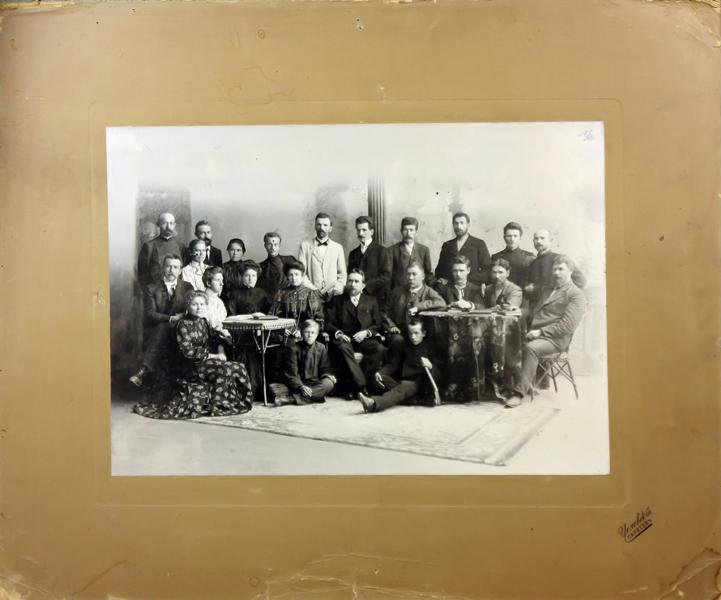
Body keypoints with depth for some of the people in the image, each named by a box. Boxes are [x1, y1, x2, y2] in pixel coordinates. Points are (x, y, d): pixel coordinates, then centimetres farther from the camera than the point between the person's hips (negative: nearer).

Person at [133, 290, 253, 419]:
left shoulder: (203, 321, 13)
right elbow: (188, 351, -16)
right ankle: (218, 405, -13)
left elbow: (215, 339, 17)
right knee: (228, 369, -26)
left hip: (207, 361, 7)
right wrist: (213, 356, -16)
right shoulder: (183, 324, -9)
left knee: (238, 368, -15)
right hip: (193, 367, -7)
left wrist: (221, 352, -6)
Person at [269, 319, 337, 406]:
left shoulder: (321, 348, 8)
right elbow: (291, 374, -6)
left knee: (328, 383, -33)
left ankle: (291, 399, -41)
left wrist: (329, 376, -13)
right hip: (297, 384, -2)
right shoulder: (293, 348, 0)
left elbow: (325, 369, 11)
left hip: (315, 384, 3)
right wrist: (301, 387, -23)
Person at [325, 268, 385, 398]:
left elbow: (377, 324, 12)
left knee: (380, 349, -31)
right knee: (343, 348, -38)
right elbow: (329, 323, 7)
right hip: (344, 339, -1)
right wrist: (338, 333, -12)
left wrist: (366, 332, -7)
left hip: (364, 339, 2)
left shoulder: (371, 301, 19)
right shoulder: (337, 301, 16)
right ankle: (361, 385, -40)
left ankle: (357, 384, -27)